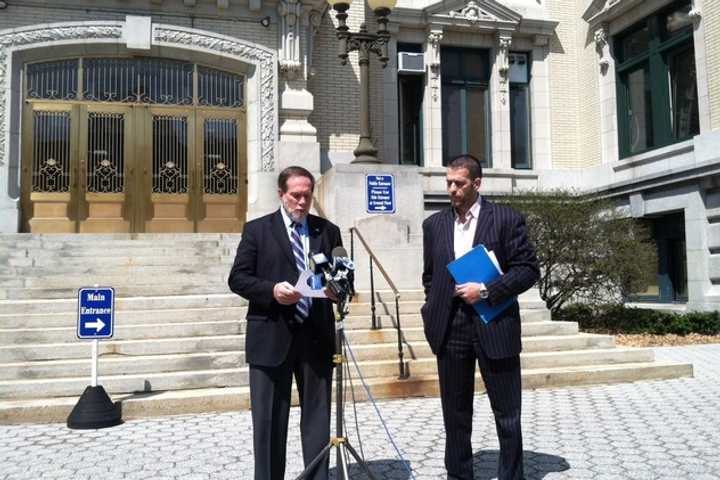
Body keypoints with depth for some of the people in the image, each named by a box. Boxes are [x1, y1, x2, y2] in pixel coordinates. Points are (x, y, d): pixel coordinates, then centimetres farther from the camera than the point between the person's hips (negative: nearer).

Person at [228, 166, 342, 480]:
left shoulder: (328, 231, 11)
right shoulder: (257, 229, 4)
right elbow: (237, 279, -1)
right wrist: (272, 290, -17)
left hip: (315, 336, 2)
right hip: (271, 337, -2)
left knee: (317, 417, 9)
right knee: (269, 420, 6)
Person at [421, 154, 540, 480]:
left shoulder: (506, 219, -2)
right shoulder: (434, 224, 10)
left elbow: (528, 269, -5)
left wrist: (486, 291, -15)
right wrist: (433, 316, 6)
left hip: (494, 328, -3)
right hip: (450, 332, 3)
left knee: (507, 414, 6)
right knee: (455, 414, 12)